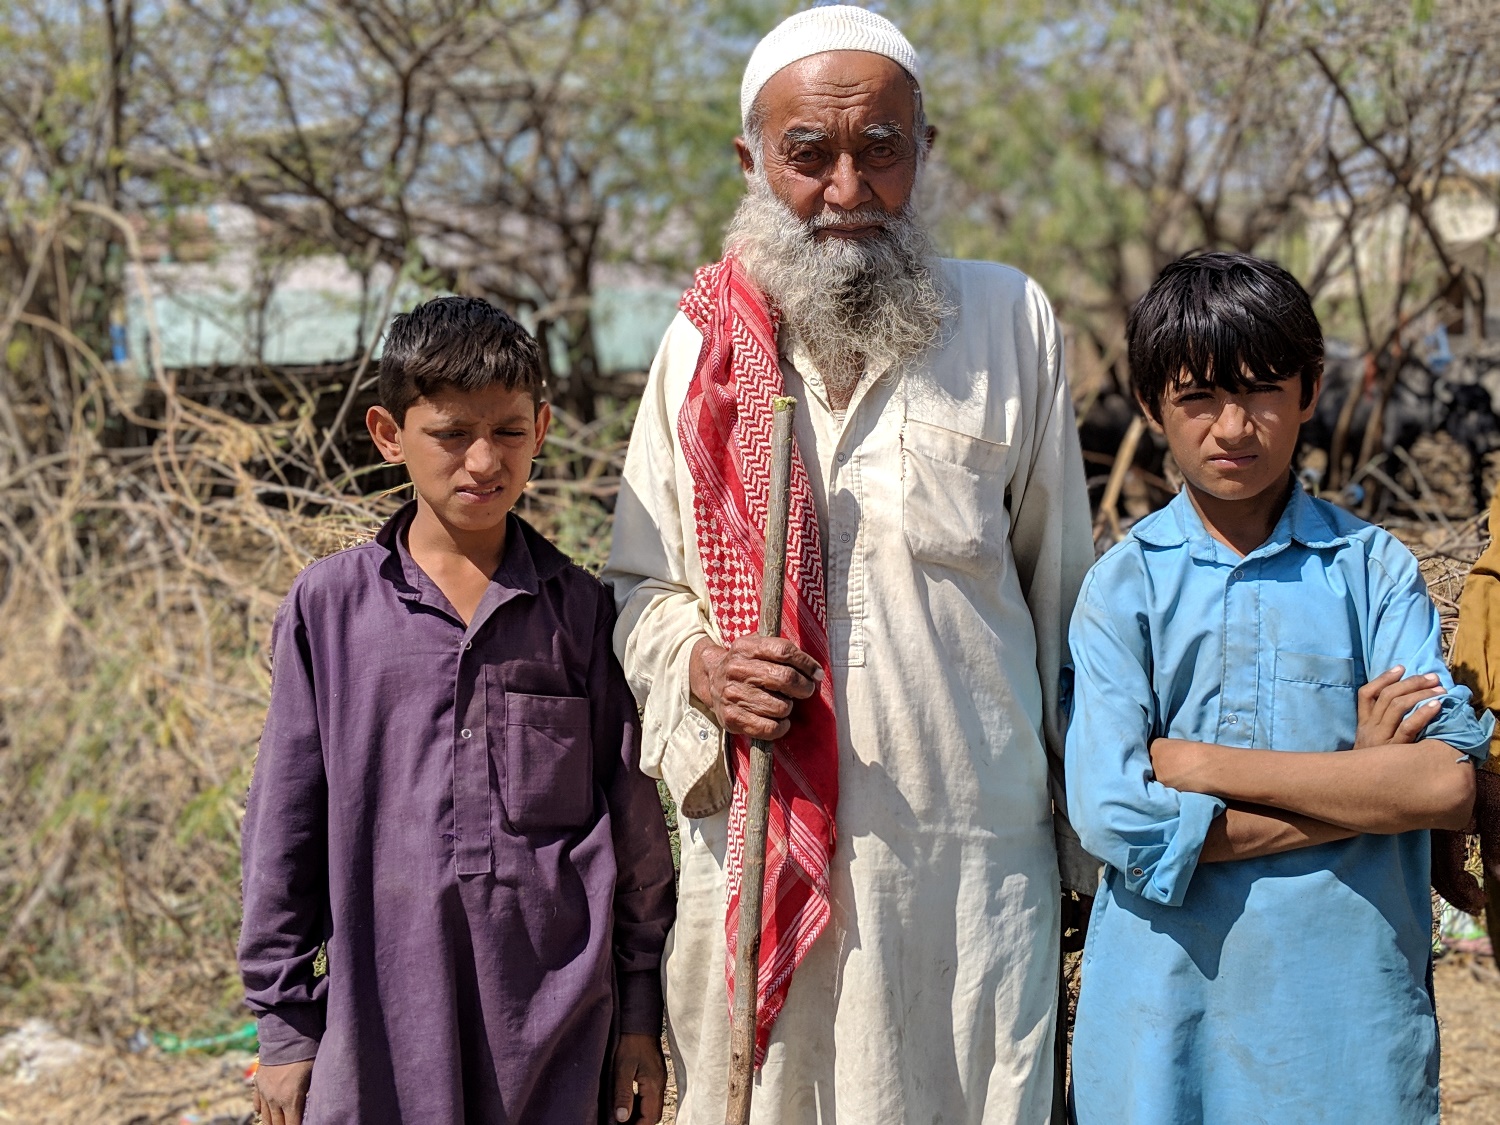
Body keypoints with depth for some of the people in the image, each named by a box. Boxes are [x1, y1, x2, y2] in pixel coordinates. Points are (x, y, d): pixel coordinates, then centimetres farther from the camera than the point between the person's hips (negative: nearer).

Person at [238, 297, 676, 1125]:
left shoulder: (580, 610, 2)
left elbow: (633, 822, 6)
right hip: (380, 1017, 0)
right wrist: (283, 1025, 4)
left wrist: (640, 1014, 6)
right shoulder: (329, 607, 1)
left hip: (557, 1021, 1)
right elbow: (284, 826, 4)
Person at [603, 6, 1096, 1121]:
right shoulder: (705, 342, 7)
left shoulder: (1010, 320, 5)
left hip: (969, 849, -1)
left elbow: (1059, 581, 10)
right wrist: (700, 669, -9)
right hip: (757, 837, 1)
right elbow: (641, 583, 14)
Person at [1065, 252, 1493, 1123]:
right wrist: (1360, 782, -12)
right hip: (1167, 1009, 0)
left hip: (1350, 999, 1)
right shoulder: (1123, 584, -2)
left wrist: (1197, 762, -13)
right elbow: (1111, 815, -13)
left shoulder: (1375, 569, 1)